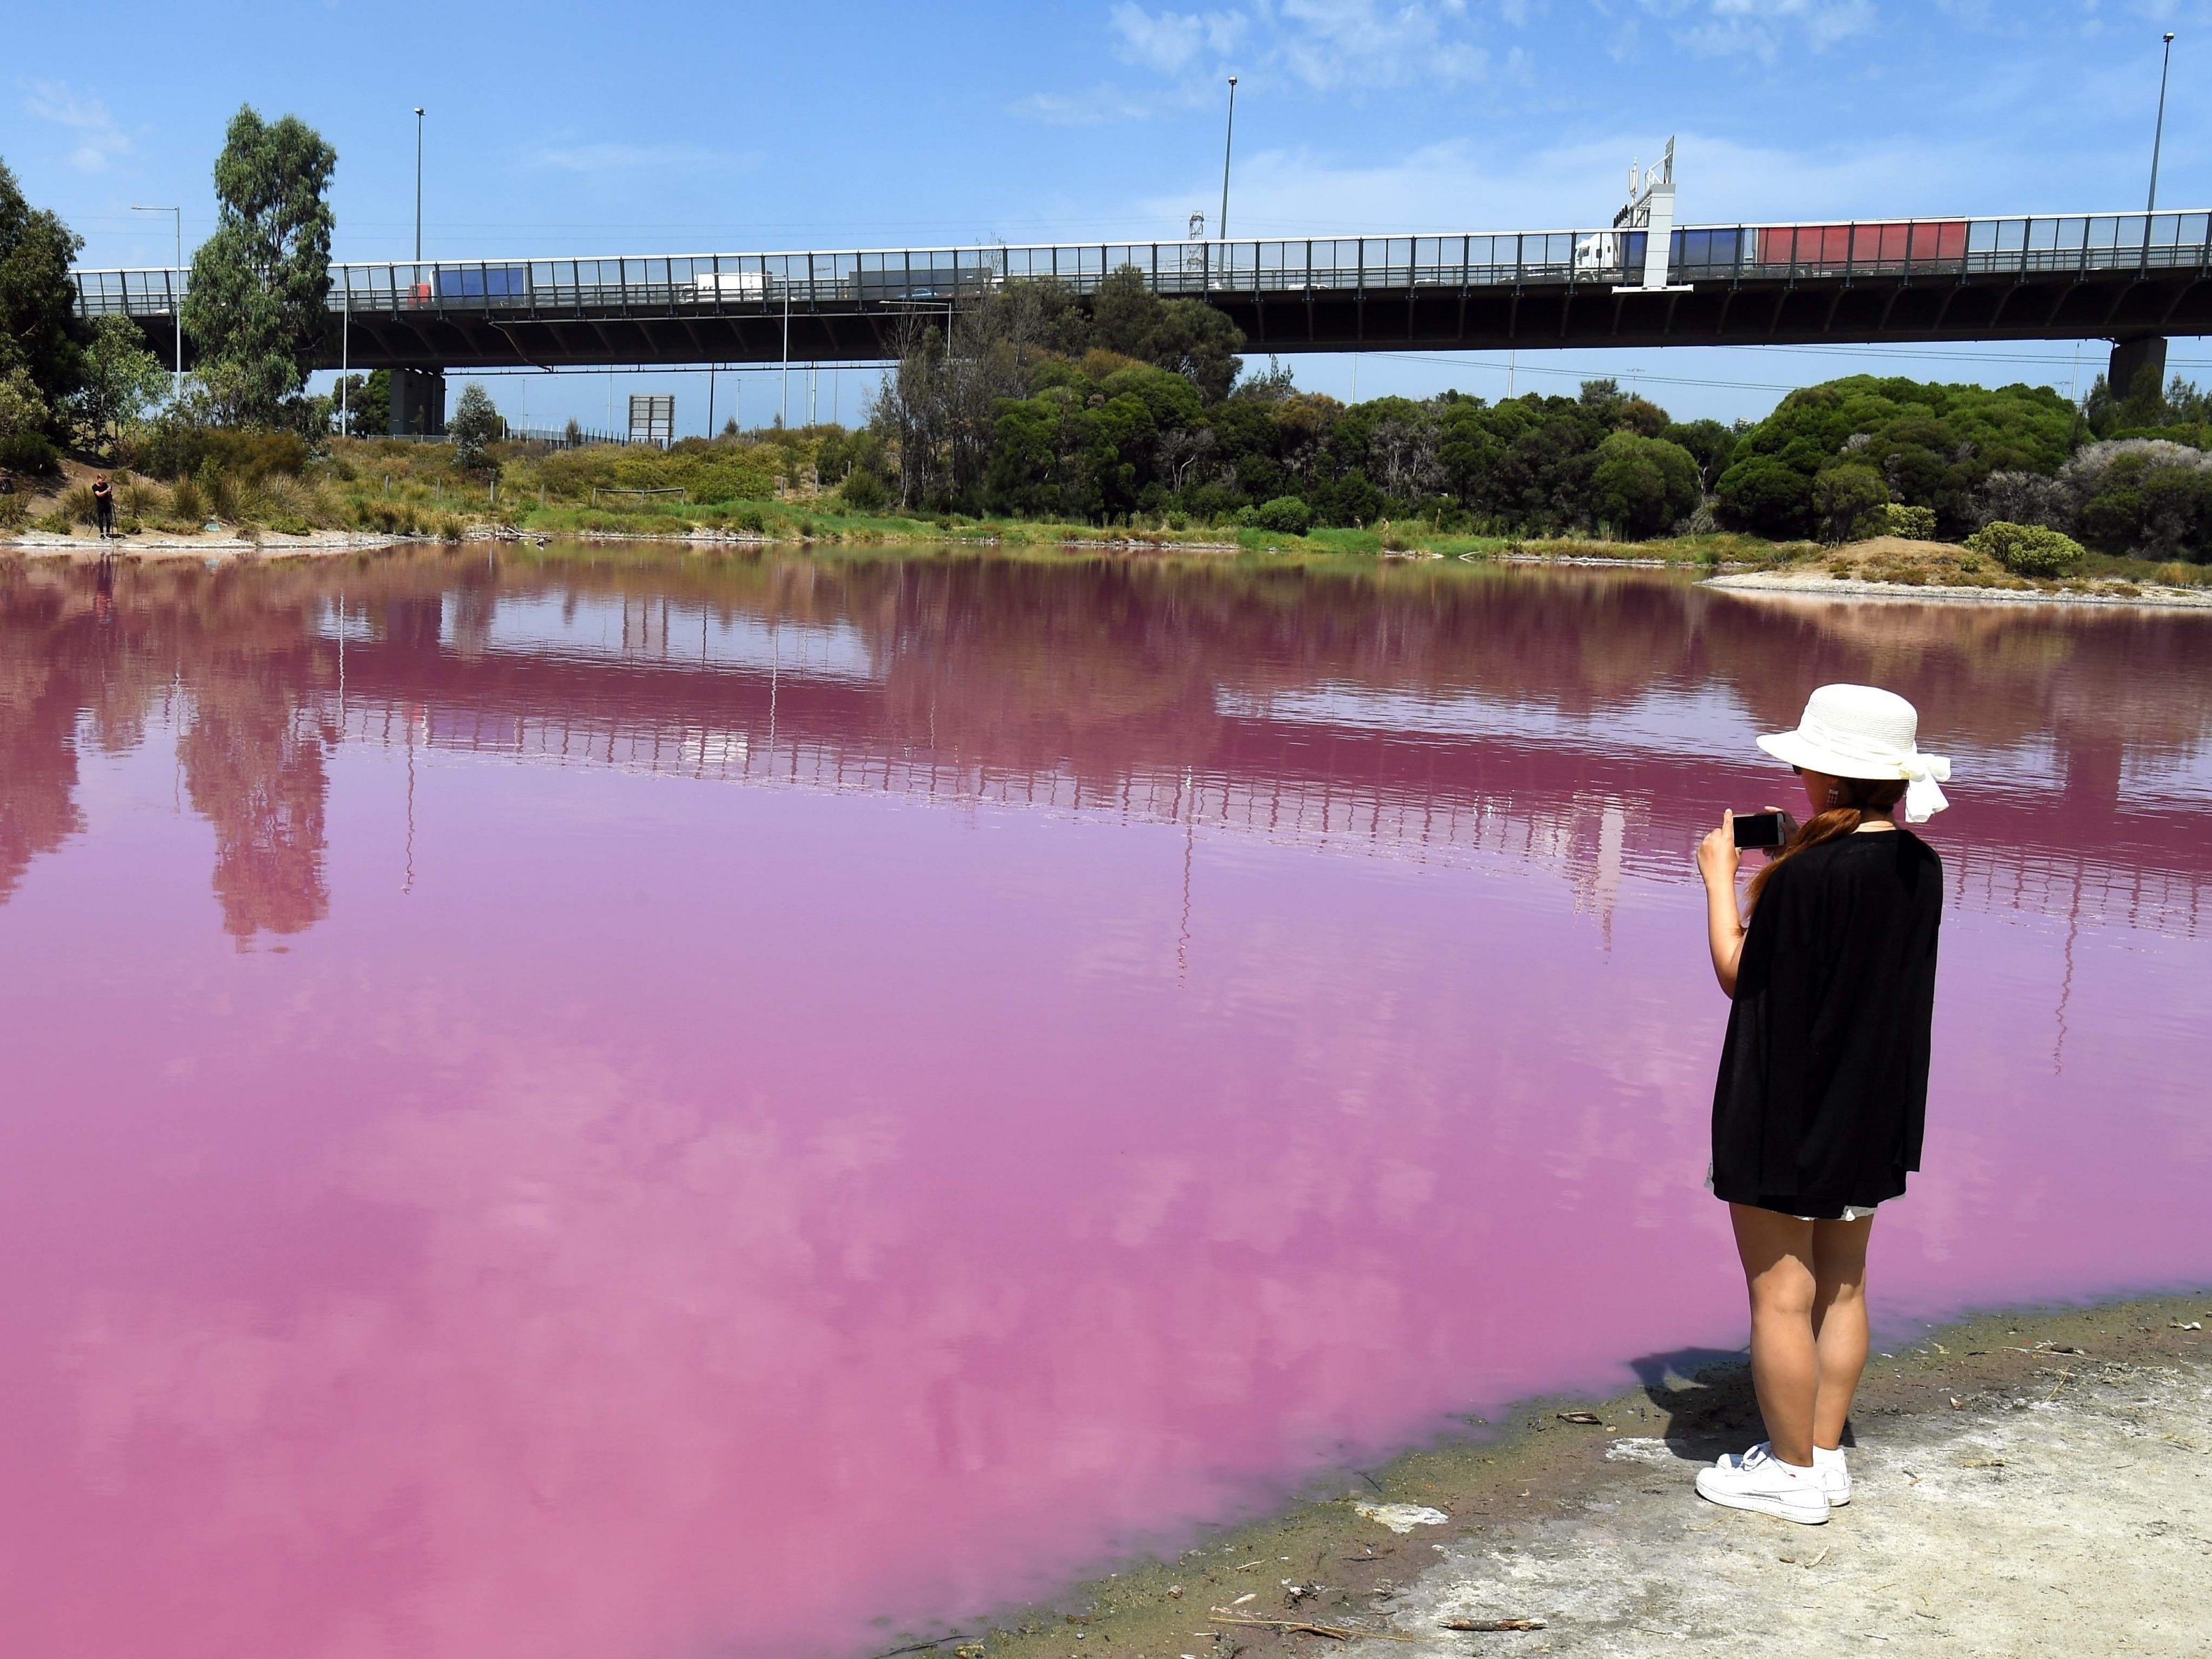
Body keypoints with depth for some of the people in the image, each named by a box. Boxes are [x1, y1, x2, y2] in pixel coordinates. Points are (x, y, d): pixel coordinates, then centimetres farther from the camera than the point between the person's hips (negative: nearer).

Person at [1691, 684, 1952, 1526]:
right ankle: (1825, 1454, 25)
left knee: (1782, 1295, 3)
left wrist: (1721, 878, -2)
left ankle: (1792, 1472, 12)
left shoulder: (1806, 875, -23)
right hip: (1870, 1113, 8)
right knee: (1841, 1289, 16)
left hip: (1784, 1116, -8)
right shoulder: (1921, 868, 1)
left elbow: (1740, 975, -12)